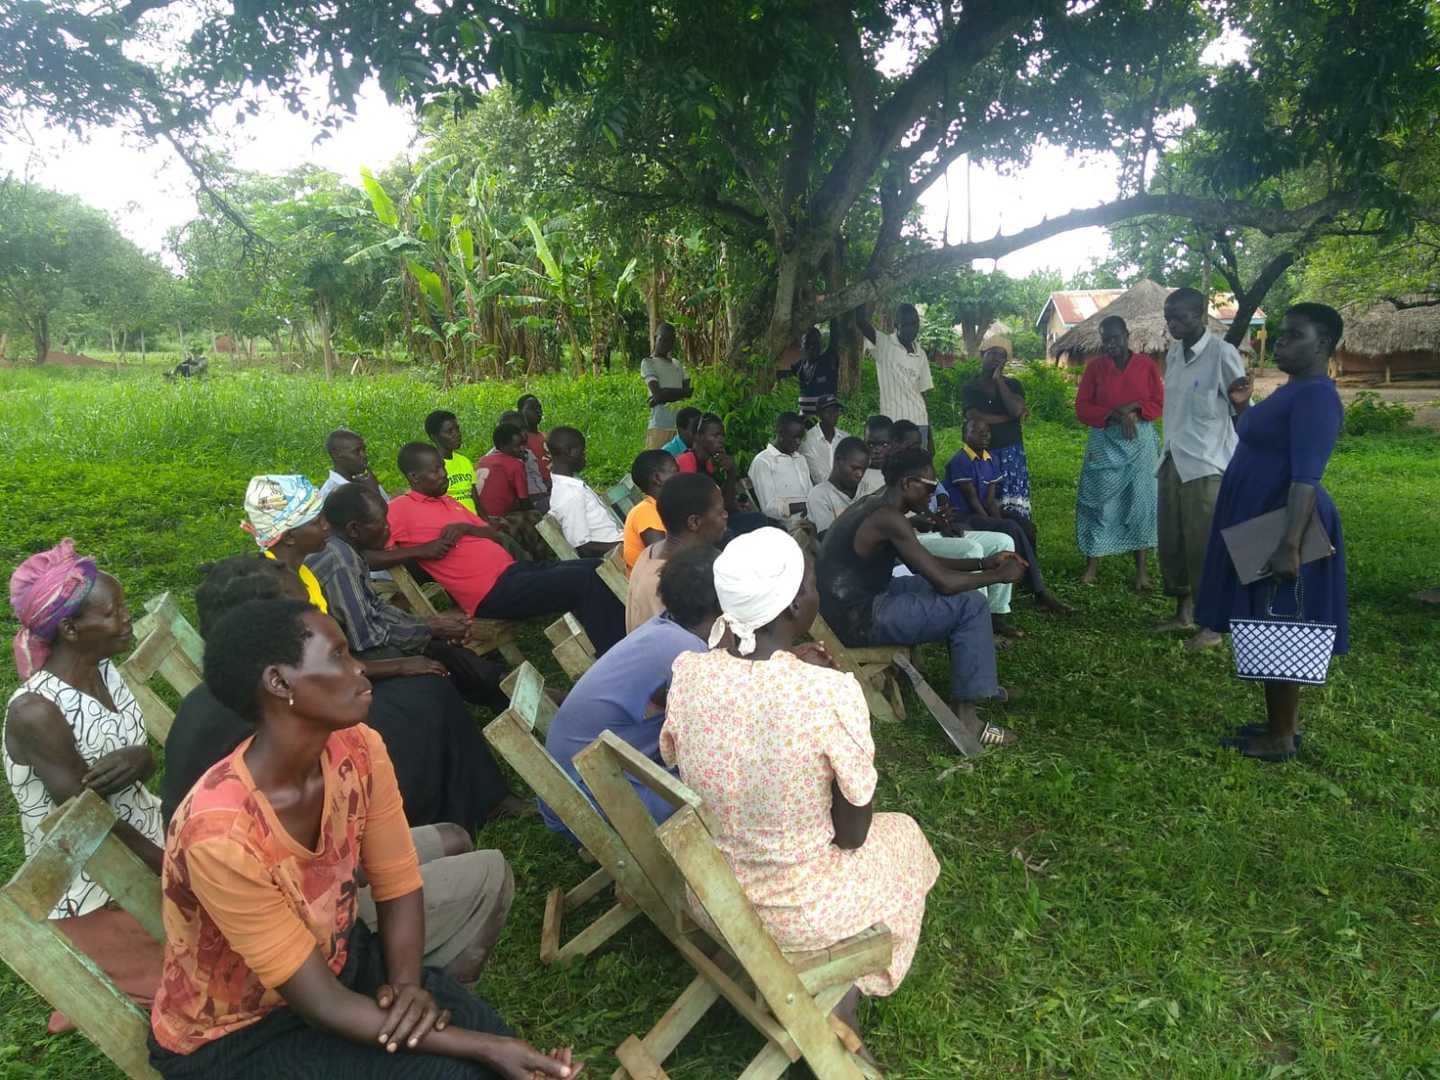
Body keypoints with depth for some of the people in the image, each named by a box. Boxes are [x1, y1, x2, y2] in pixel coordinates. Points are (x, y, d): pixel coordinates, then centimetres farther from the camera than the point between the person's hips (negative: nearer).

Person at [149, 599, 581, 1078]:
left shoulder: (357, 749, -15)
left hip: (334, 957, 6)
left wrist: (407, 985, -21)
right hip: (232, 1037, -5)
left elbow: (398, 886, -3)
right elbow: (322, 1003, -27)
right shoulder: (221, 835, -34)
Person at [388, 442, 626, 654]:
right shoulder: (400, 509, -4)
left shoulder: (446, 501, 20)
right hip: (491, 594, -9)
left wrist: (466, 527, -1)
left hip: (512, 569, 9)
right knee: (585, 580, -21)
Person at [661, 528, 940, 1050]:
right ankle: (838, 1003, 24)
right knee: (902, 836, 26)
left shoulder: (687, 670, -15)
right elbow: (851, 834, -15)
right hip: (799, 912, -5)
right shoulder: (831, 691, -29)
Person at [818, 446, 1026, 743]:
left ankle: (978, 679, 30)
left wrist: (984, 563, 12)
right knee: (971, 605, -10)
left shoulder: (876, 505, 9)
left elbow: (928, 565, 18)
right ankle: (964, 714, -7)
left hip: (850, 603, 10)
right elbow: (944, 581, -21)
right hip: (858, 619, -10)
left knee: (950, 588, 22)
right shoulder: (888, 519, -21)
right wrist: (1000, 575, -6)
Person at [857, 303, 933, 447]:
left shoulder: (921, 355, 13)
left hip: (919, 423, 5)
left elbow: (923, 393, 16)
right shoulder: (883, 345, 0)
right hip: (892, 423, -5)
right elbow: (861, 321, -17)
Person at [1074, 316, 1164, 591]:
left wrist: (1133, 408, -16)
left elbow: (1158, 405, 1)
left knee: (1140, 503, 4)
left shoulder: (1147, 365, 2)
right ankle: (1092, 564, 10)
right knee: (1100, 503, 2)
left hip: (1141, 442, 0)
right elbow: (1082, 409, -4)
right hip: (1104, 443, 0)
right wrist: (1114, 415, -17)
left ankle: (1141, 568, 9)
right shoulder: (1094, 366, 1)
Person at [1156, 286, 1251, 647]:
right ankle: (1183, 612, 25)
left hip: (1206, 465, -7)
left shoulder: (1222, 353, -9)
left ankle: (1211, 624, 7)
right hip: (1173, 462, 7)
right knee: (1171, 542, 11)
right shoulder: (1172, 355, 12)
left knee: (1204, 546, -3)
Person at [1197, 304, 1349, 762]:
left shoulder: (1316, 397, -18)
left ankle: (1279, 739, 8)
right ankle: (1285, 723, 27)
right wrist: (1242, 407, 16)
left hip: (1281, 526, -10)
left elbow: (1306, 477, -27)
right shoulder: (1292, 391, 14)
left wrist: (1290, 545, -33)